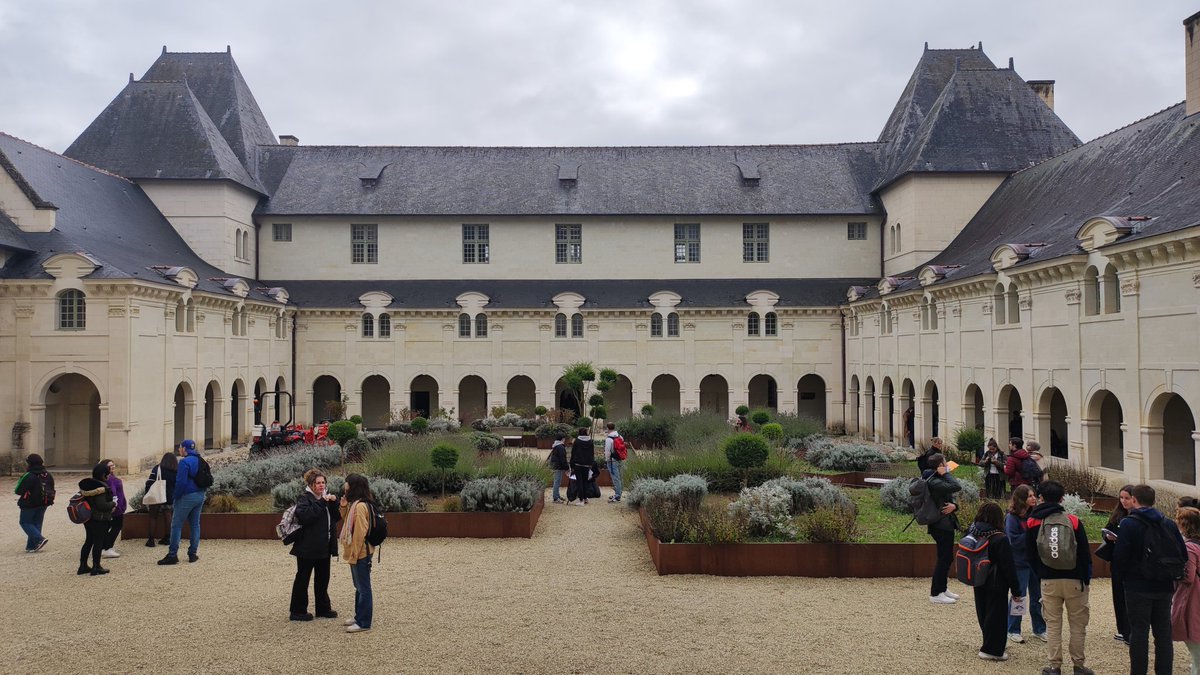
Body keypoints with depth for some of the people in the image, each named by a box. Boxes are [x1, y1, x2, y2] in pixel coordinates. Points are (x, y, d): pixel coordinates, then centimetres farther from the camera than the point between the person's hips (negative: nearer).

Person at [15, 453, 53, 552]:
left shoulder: (29, 476, -18)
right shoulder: (48, 475, 4)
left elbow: (18, 491, -15)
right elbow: (51, 491, 10)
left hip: (30, 504, -7)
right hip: (43, 504, 7)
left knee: (25, 522, 7)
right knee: (37, 524, 13)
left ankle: (40, 539, -10)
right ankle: (32, 546, 15)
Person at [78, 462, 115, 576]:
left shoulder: (86, 484, 7)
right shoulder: (102, 487, -20)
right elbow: (102, 505, -25)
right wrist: (113, 504, -9)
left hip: (87, 518, 9)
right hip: (100, 519, -9)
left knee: (88, 541, 17)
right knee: (99, 542, 0)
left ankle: (83, 566, 23)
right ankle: (96, 567, 4)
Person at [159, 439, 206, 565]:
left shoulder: (184, 462, -14)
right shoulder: (199, 461, 11)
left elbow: (181, 482, -19)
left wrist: (175, 498, -10)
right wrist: (201, 492, 15)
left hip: (187, 497, -8)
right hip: (200, 496, 8)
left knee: (176, 525, -1)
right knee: (195, 524, 11)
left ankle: (172, 555, -1)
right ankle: (193, 554, 13)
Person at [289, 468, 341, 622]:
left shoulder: (326, 497, 13)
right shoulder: (304, 498, -9)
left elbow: (337, 517, 11)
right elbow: (304, 516, -27)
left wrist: (334, 503, -6)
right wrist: (321, 503, -25)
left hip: (324, 546, 7)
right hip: (308, 546, -7)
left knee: (323, 578, 14)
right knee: (302, 578, 2)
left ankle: (323, 609, 24)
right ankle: (298, 611, 10)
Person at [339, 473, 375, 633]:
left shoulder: (360, 506, -20)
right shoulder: (354, 504, 11)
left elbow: (360, 533, -22)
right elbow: (348, 523, 16)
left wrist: (354, 554, -19)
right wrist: (344, 507, 3)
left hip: (360, 553, -10)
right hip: (357, 552, 10)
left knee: (363, 588, -2)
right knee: (359, 587, 19)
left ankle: (364, 623, 4)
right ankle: (359, 617, 30)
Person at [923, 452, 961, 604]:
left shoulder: (938, 480, 14)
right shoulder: (933, 482, -19)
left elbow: (951, 498, 12)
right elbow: (956, 487, -29)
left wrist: (954, 505, -10)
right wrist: (946, 473, -16)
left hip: (946, 524, 10)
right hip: (941, 525, -10)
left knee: (946, 558, 17)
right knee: (944, 558, -5)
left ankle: (942, 589, 28)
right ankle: (936, 594, 1)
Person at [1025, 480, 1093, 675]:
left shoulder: (1032, 523, -2)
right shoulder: (1073, 521, -8)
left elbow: (1029, 556, 3)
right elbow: (1085, 554, -4)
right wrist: (1087, 578, 7)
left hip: (1048, 581, 1)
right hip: (1074, 579, -1)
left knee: (1053, 625, 8)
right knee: (1078, 624, 11)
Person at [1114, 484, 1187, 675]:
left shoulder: (1129, 523, -12)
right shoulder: (1169, 524, 3)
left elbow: (1120, 557, -16)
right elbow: (1183, 555, 4)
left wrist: (1119, 575, 3)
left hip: (1138, 587, -5)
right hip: (1164, 587, 5)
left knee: (1139, 632, 2)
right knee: (1163, 632, 13)